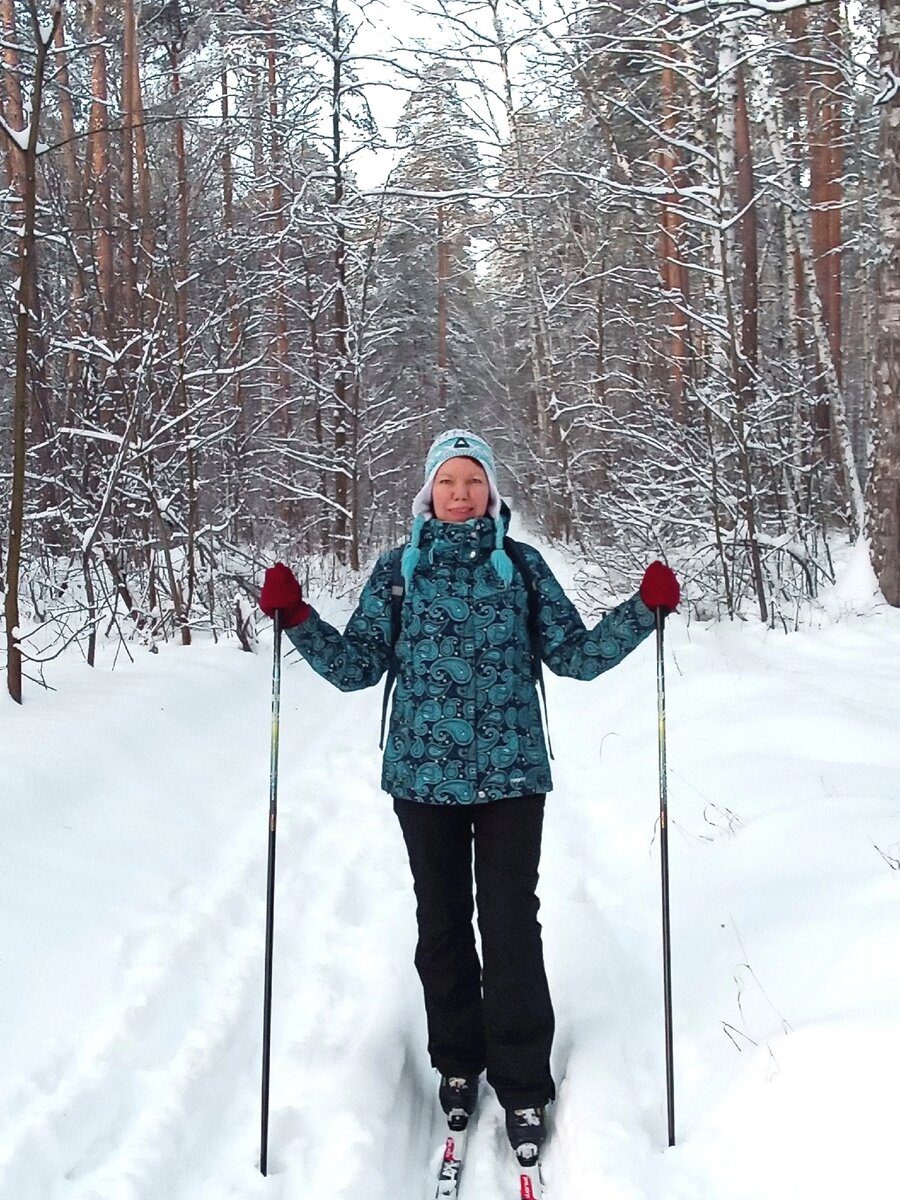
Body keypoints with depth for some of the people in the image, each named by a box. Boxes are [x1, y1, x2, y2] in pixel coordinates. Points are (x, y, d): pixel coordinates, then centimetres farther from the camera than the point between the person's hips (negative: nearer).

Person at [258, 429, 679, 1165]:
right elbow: (357, 667, 4)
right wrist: (297, 618, -9)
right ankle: (458, 1063, 30)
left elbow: (574, 654, 5)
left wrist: (645, 609, -7)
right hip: (424, 774, 1)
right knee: (443, 923, 12)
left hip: (511, 773, -1)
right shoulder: (399, 569, 5)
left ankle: (524, 1088, 12)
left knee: (511, 926, -2)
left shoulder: (521, 564, 4)